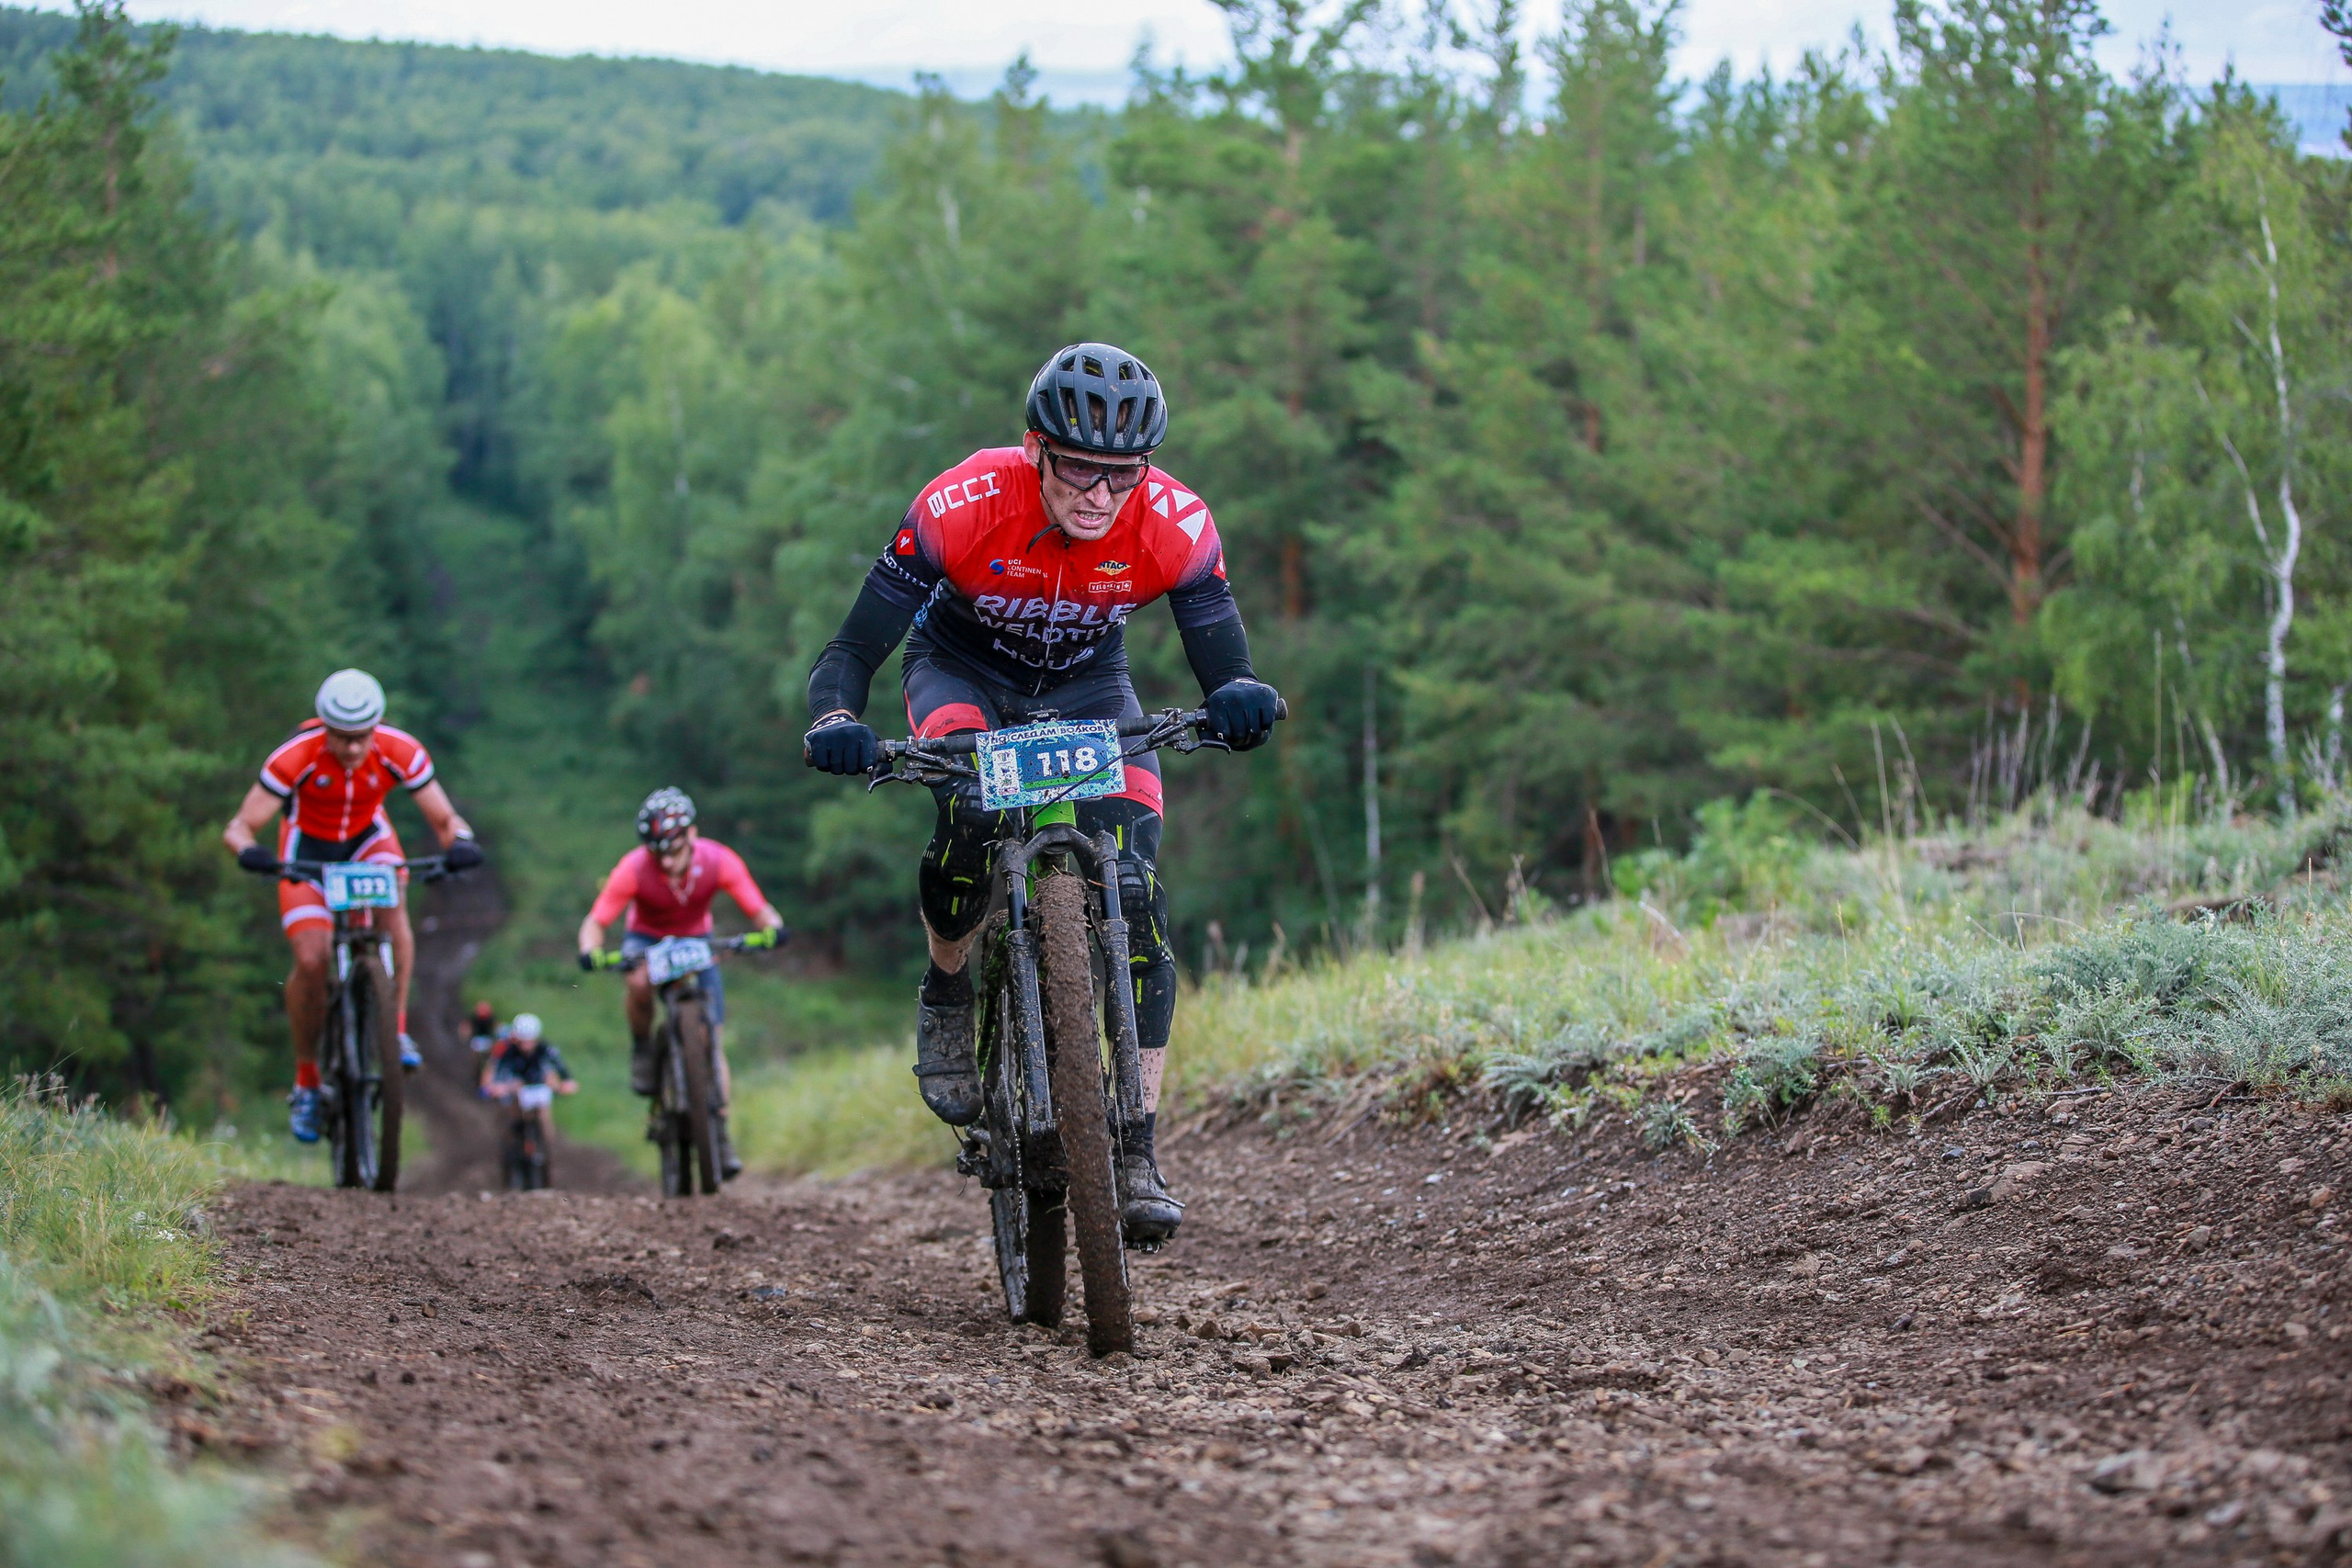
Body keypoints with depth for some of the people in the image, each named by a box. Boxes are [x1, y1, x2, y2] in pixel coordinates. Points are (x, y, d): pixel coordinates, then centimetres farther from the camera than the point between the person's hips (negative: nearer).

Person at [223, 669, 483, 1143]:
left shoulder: (400, 752, -28)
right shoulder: (295, 757, -33)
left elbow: (444, 820, -23)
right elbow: (240, 827, -31)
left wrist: (461, 842, -46)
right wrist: (249, 850, -54)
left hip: (368, 838, 1)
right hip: (308, 845, -1)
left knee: (392, 904, -33)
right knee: (312, 960, -17)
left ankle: (396, 1028, -21)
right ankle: (306, 1081, 2)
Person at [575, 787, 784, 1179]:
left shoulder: (718, 861, -26)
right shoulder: (633, 869, -29)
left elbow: (760, 910, -21)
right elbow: (595, 922, -24)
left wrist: (771, 928, -44)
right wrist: (590, 953, -45)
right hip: (646, 938, -1)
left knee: (711, 1035, -8)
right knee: (640, 983, -38)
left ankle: (721, 1132, 0)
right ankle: (642, 1051, -10)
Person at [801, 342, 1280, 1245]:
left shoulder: (1175, 526, -29)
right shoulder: (961, 507, -34)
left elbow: (1226, 669, -23)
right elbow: (851, 652, -29)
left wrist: (1242, 700, -48)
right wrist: (835, 721, -51)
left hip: (1087, 685, 2)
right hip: (962, 670, -2)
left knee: (1136, 894, -18)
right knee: (971, 809, -34)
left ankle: (1136, 1153, -13)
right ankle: (948, 995, -5)